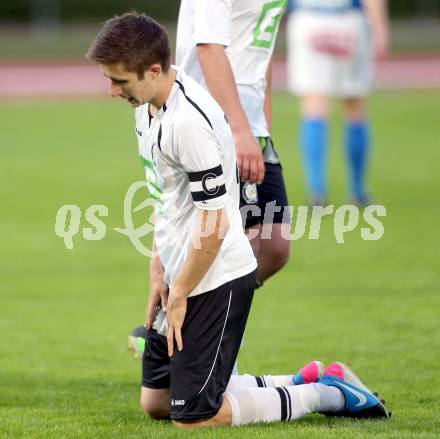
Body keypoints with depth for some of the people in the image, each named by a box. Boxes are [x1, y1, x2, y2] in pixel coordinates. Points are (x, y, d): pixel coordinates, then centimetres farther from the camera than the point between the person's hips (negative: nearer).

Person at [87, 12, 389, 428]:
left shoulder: (188, 122, -26)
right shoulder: (149, 105, 5)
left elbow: (214, 226, -24)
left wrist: (179, 296, -13)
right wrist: (161, 278, 13)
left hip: (217, 281, -10)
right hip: (182, 276, 10)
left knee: (192, 416, -5)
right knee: (155, 401, 15)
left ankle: (328, 395, 7)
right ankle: (306, 380, 22)